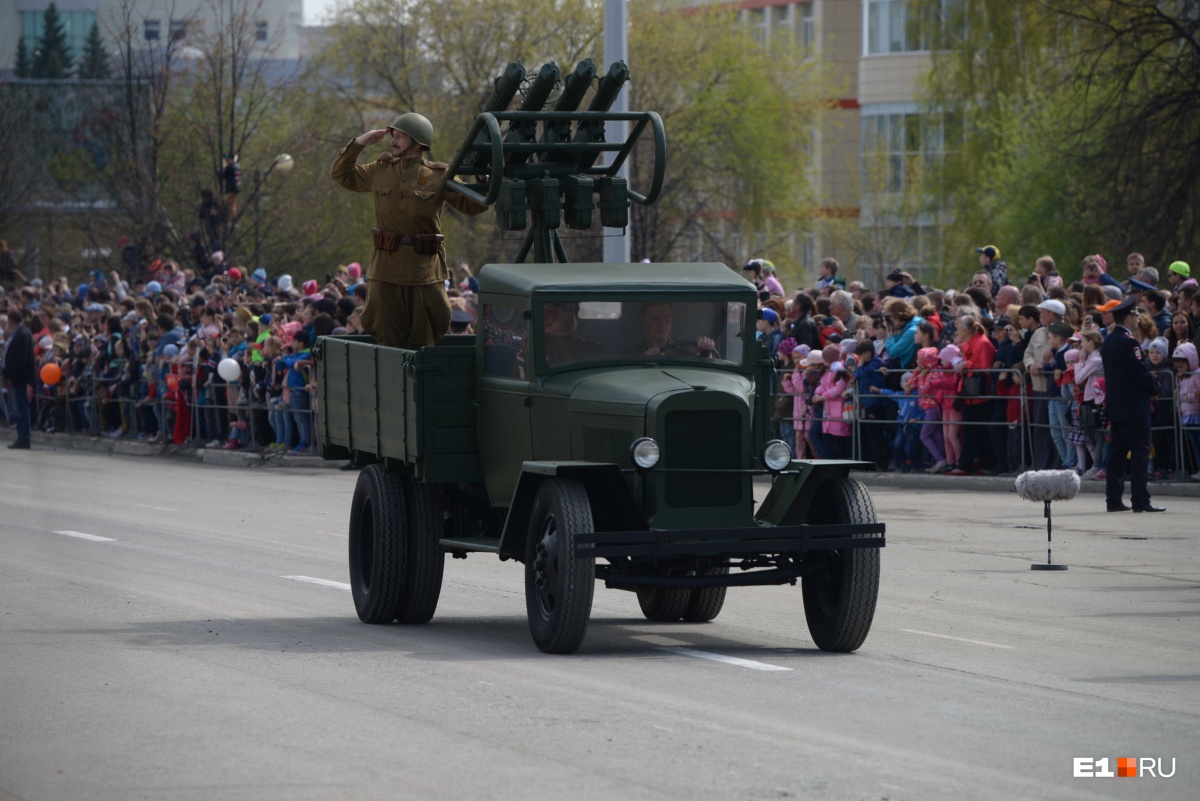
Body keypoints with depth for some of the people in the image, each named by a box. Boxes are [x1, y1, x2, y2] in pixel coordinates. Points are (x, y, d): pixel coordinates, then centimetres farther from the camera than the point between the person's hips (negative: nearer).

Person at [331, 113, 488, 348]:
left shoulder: (439, 176, -1)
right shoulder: (381, 171, 9)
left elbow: (471, 204, -2)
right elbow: (341, 175, 20)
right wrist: (358, 143, 8)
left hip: (425, 272, -3)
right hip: (386, 269, 3)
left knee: (424, 342, 3)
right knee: (387, 340, 5)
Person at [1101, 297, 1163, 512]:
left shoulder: (1107, 342, 11)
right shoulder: (1127, 342, -17)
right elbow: (1140, 372, -17)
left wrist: (1150, 382, 14)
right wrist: (1155, 387, 0)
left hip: (1115, 406, 9)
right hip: (1134, 406, -9)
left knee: (1117, 452, 10)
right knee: (1140, 452, -5)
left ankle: (1113, 498, 11)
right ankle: (1140, 500, -7)